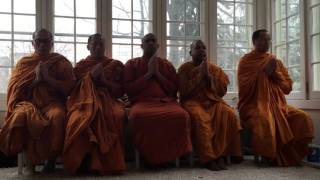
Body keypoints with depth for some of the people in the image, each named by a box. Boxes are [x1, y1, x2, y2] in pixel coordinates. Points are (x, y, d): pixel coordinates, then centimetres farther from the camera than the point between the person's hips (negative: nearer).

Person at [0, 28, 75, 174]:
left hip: (52, 102, -1)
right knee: (23, 115, -35)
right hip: (28, 102, 1)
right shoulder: (23, 62, 15)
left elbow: (69, 88, 1)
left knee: (58, 115, -37)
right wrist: (36, 79, -7)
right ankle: (30, 161, -20)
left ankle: (52, 160, -20)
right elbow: (16, 89, 6)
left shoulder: (61, 62, 10)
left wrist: (47, 78, -8)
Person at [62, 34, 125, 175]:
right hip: (85, 100, 1)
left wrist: (104, 80, -5)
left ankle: (108, 162, -30)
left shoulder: (115, 65, 18)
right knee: (78, 119, -37)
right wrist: (90, 77, -2)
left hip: (107, 100, 0)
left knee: (117, 115, -38)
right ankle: (82, 161, -26)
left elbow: (120, 90, 11)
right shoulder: (80, 65, 21)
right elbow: (74, 88, 11)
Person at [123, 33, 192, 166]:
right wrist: (149, 74, 0)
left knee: (182, 115, -34)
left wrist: (157, 74, 3)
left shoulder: (167, 64, 23)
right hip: (142, 102, -1)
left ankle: (171, 156, -15)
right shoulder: (131, 64, 17)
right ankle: (149, 158, -20)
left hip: (166, 101, 2)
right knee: (138, 115, -40)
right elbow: (128, 89, 4)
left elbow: (174, 89, 14)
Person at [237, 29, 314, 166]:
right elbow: (244, 88, -11)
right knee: (265, 120, -36)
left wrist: (275, 73, -5)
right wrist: (264, 72, -12)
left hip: (277, 104, 6)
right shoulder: (246, 61, 1)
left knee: (302, 118, -13)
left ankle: (291, 155, -3)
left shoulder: (276, 61, 15)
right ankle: (267, 156, -14)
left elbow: (288, 87, 11)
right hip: (254, 104, -5)